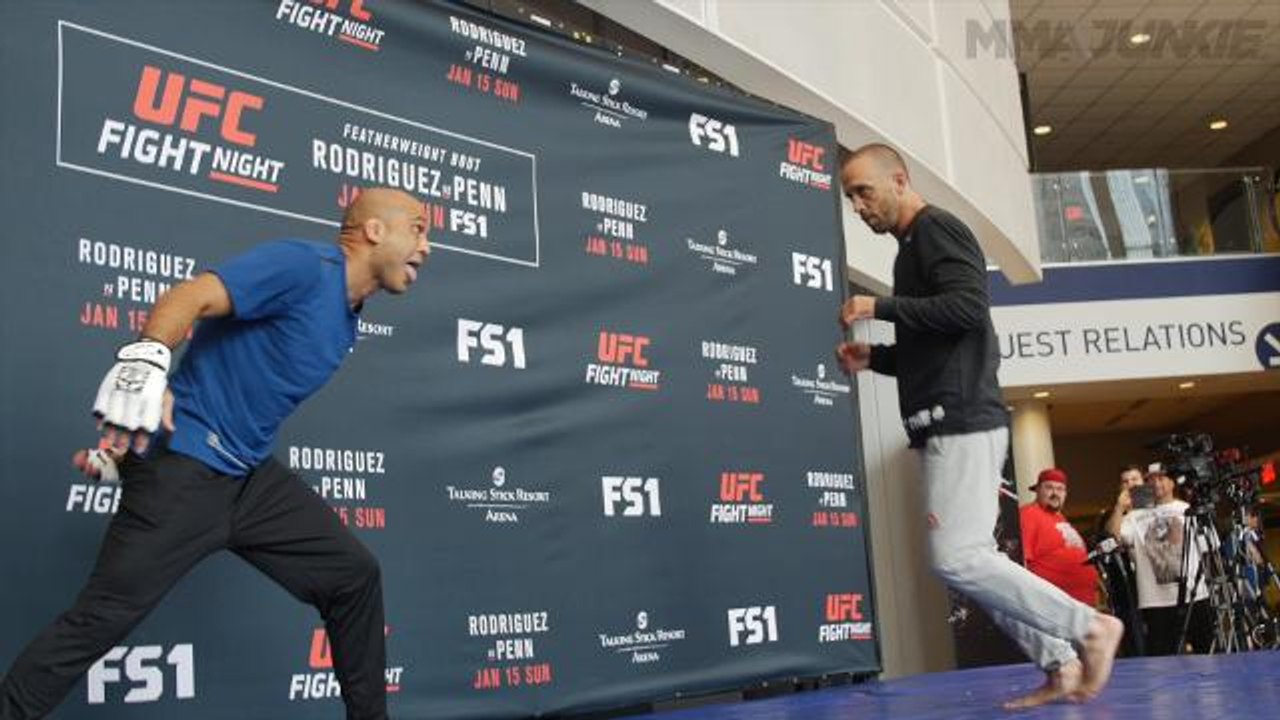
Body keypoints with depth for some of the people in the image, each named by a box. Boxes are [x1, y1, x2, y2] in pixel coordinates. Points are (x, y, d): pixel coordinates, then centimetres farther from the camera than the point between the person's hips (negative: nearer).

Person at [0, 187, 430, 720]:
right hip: (183, 471, -9)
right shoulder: (303, 265, -13)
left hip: (252, 475, 9)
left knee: (354, 576, 8)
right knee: (103, 615, -10)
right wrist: (146, 360, -45)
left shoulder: (346, 320, 14)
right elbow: (189, 297, -26)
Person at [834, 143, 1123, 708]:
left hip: (962, 422, -10)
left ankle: (1090, 626, -5)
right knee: (972, 558, 7)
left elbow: (969, 305, -20)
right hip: (949, 425, 10)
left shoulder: (936, 229, -4)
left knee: (958, 559, -15)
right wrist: (873, 357, 14)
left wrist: (881, 308, -16)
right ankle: (1061, 667, 10)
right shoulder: (913, 247, 25)